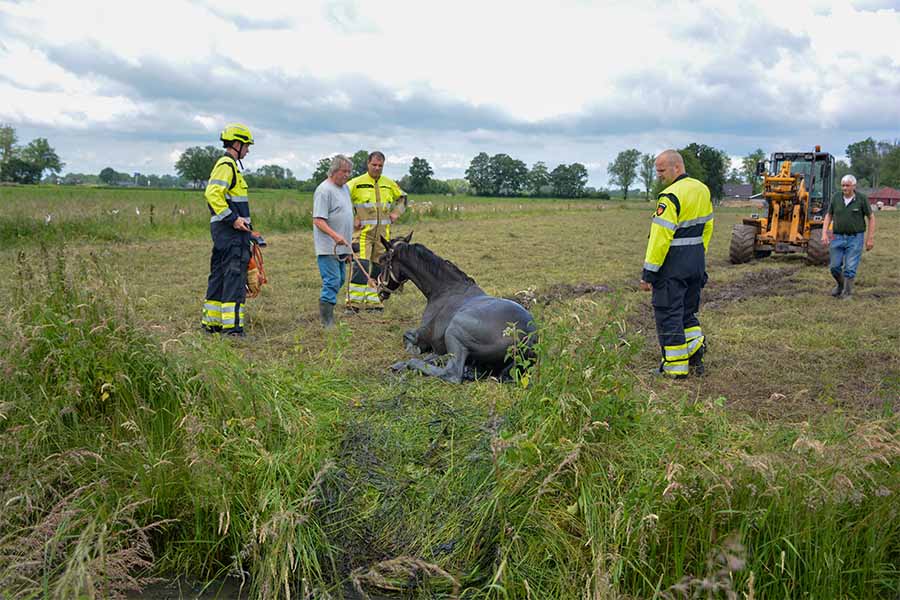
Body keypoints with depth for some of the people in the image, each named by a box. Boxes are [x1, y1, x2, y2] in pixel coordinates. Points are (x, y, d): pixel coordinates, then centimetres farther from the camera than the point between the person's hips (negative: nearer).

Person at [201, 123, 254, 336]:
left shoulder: (227, 165, 21)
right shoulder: (227, 165, -11)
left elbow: (216, 195, 27)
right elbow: (213, 193, -23)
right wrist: (233, 218, -22)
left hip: (224, 229, 11)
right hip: (230, 230, -11)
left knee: (219, 274, 14)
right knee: (235, 275, -11)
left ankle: (211, 322, 20)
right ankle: (232, 326, -13)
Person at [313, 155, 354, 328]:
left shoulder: (345, 188, 15)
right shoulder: (324, 190, -13)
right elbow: (318, 220, -19)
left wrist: (348, 245, 22)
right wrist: (335, 236, -32)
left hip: (341, 247, 9)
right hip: (328, 247, -9)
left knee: (339, 281, 13)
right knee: (332, 282, -11)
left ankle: (326, 315, 22)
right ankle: (327, 323, -7)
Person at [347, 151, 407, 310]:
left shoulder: (389, 184, 11)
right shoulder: (357, 183, -4)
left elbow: (402, 197, 27)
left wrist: (396, 212, 10)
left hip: (383, 232, 5)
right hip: (363, 232, -5)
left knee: (378, 267, 8)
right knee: (360, 266, -13)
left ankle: (373, 302, 16)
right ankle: (354, 302, -8)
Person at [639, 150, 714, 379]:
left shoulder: (670, 197, -18)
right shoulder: (702, 190, 9)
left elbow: (660, 237, -21)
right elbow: (707, 227, 15)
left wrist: (648, 273, -17)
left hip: (673, 263, -8)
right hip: (697, 262, 8)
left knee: (668, 314, 2)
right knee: (687, 311, 21)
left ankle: (676, 368, 7)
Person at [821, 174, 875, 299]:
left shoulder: (861, 199, -8)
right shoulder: (836, 197, 0)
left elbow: (871, 218, -2)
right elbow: (829, 215, 10)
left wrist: (870, 238, -6)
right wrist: (824, 233, 0)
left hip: (855, 238, -3)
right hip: (838, 237, 3)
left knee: (850, 268, -3)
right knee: (835, 266, 7)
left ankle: (847, 292, 13)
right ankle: (840, 285, 34)